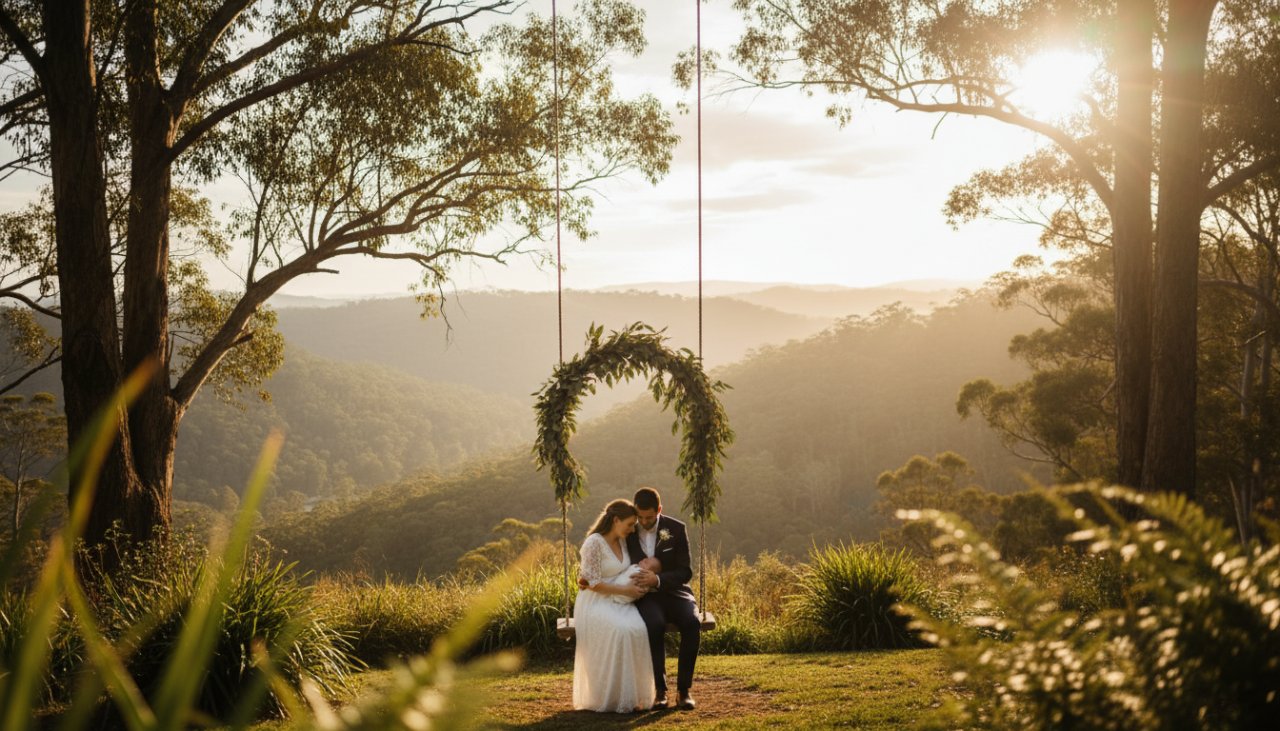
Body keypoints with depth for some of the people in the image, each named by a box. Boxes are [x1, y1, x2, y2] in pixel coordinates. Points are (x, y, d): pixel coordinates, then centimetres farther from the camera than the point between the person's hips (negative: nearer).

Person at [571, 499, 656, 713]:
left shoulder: (622, 541, 11)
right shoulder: (594, 543, -13)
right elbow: (593, 583, -16)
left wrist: (637, 584, 4)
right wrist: (625, 590, -16)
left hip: (619, 603, 6)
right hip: (596, 603, -6)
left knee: (638, 630, -25)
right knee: (620, 631, -34)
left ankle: (632, 695, -18)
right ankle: (610, 697, -22)